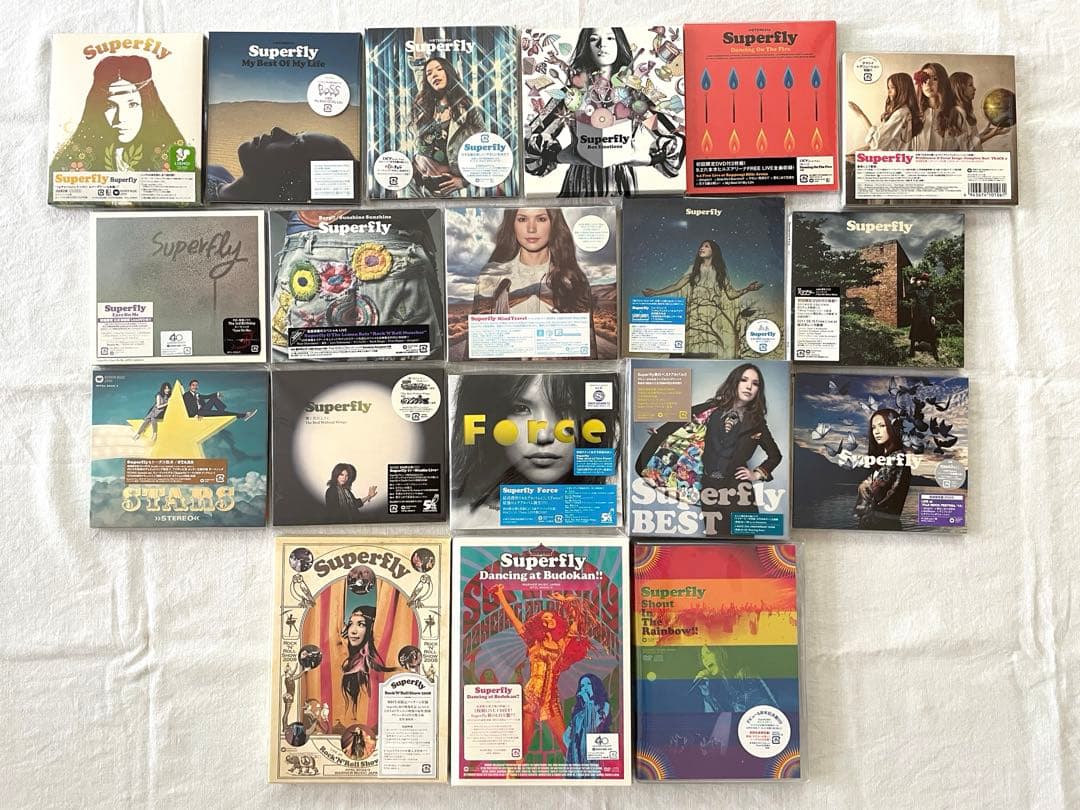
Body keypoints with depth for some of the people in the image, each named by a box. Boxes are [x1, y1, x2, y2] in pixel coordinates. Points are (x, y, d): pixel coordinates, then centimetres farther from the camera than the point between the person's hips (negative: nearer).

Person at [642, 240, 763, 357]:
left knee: (710, 352, -13)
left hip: (712, 317, 0)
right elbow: (677, 285, 8)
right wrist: (655, 292, -1)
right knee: (694, 352, -13)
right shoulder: (694, 269, 15)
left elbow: (731, 294, 11)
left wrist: (747, 289, -4)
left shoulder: (719, 272, 15)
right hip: (695, 314, 0)